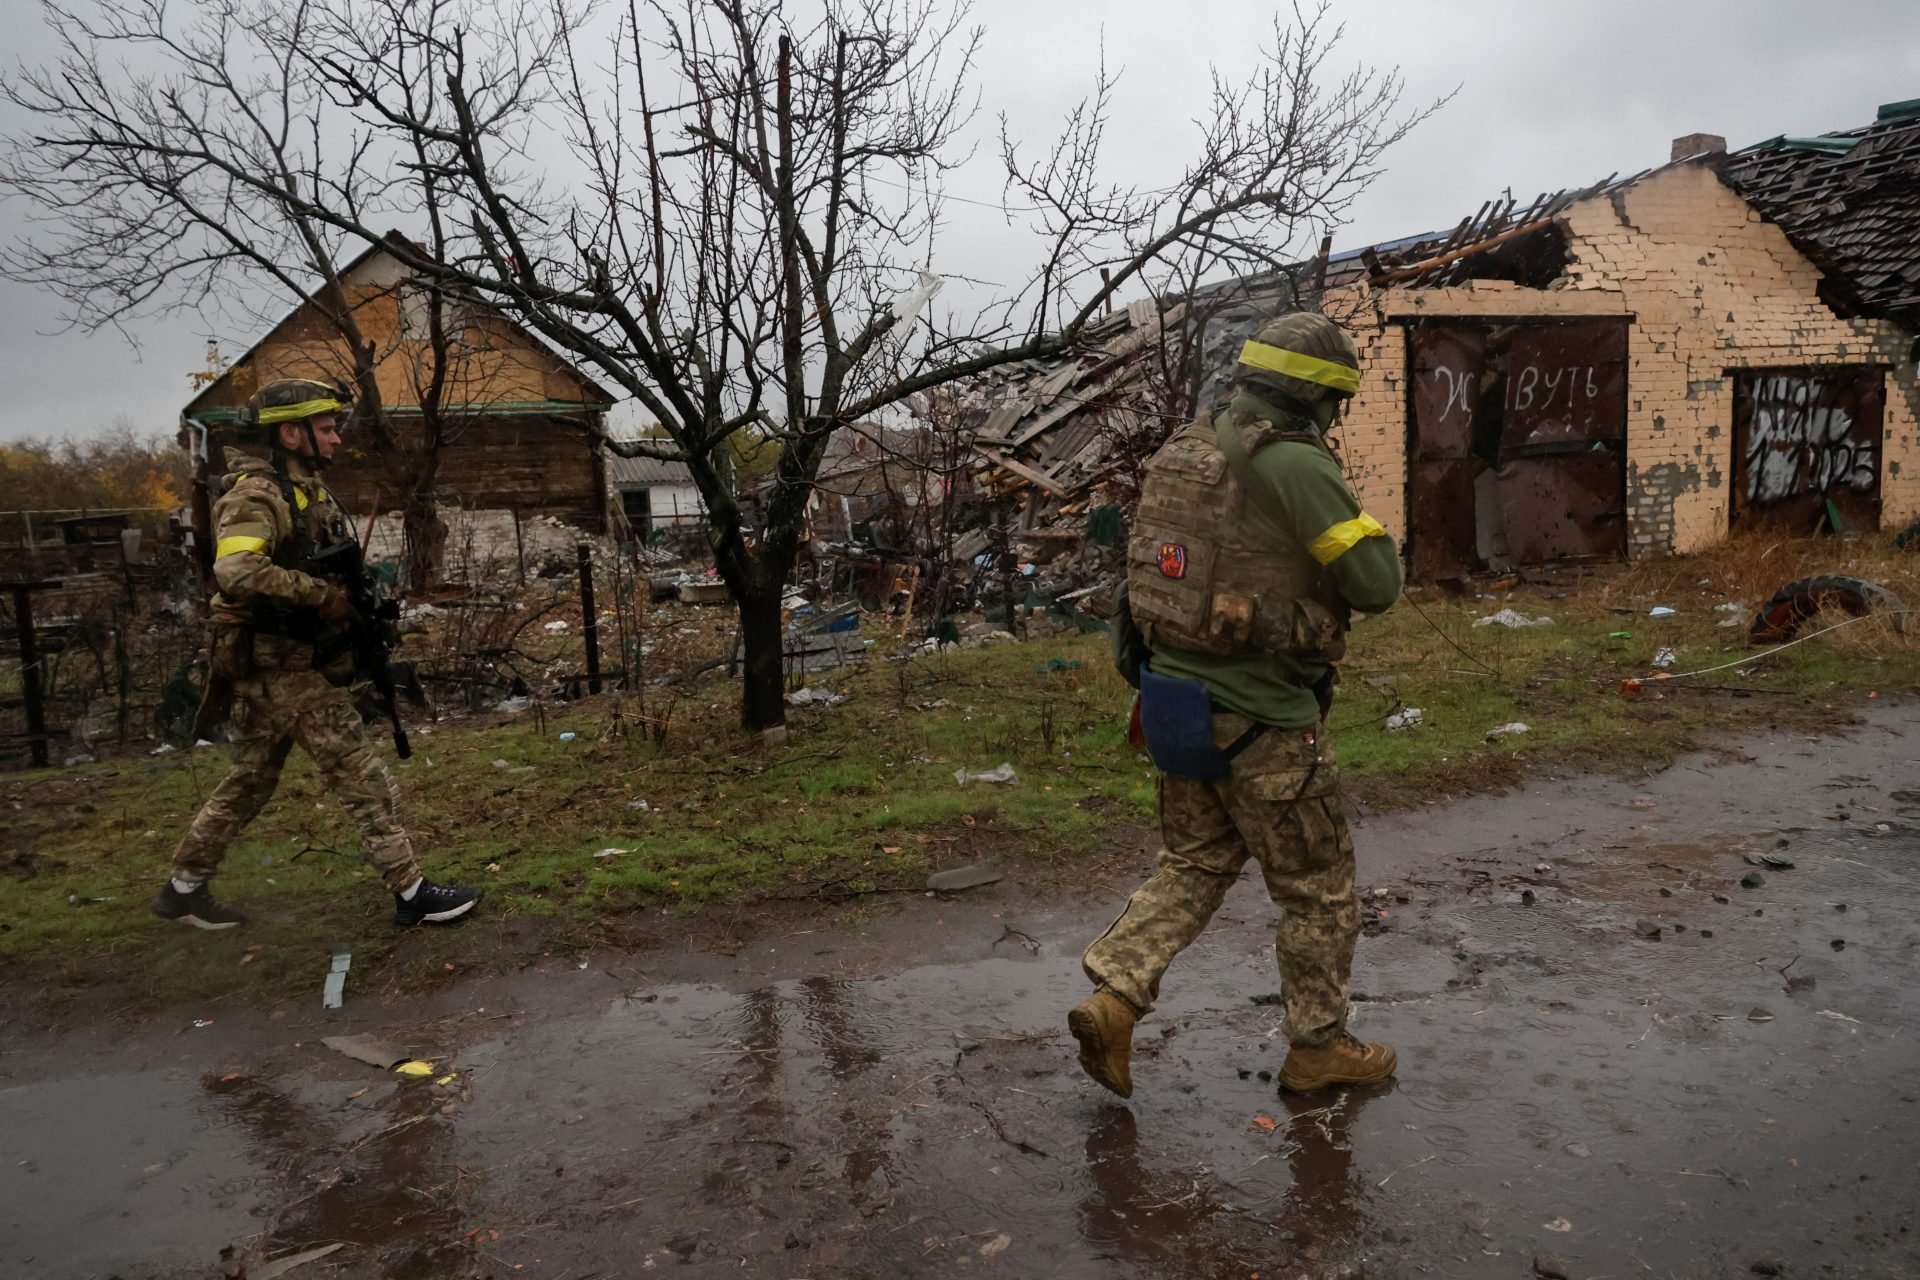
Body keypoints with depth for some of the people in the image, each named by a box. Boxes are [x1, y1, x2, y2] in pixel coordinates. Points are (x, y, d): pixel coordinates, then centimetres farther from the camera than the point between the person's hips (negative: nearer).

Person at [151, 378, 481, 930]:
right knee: (362, 777, -6)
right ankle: (411, 892, 0)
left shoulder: (311, 492, 12)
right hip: (278, 667, -10)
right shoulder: (255, 495, -16)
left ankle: (183, 888, 31)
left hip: (292, 666, 10)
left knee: (250, 781, 18)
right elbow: (237, 571, -33)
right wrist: (322, 595, -26)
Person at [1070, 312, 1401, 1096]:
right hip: (1261, 718, -7)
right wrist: (1367, 529, 3)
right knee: (1319, 887, 12)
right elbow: (1376, 584, -16)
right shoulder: (1295, 465, -19)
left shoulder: (1183, 451, 6)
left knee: (1195, 865, 22)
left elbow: (1143, 567, 15)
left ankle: (1113, 997, 11)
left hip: (1180, 697, 8)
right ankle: (1319, 1047, 26)